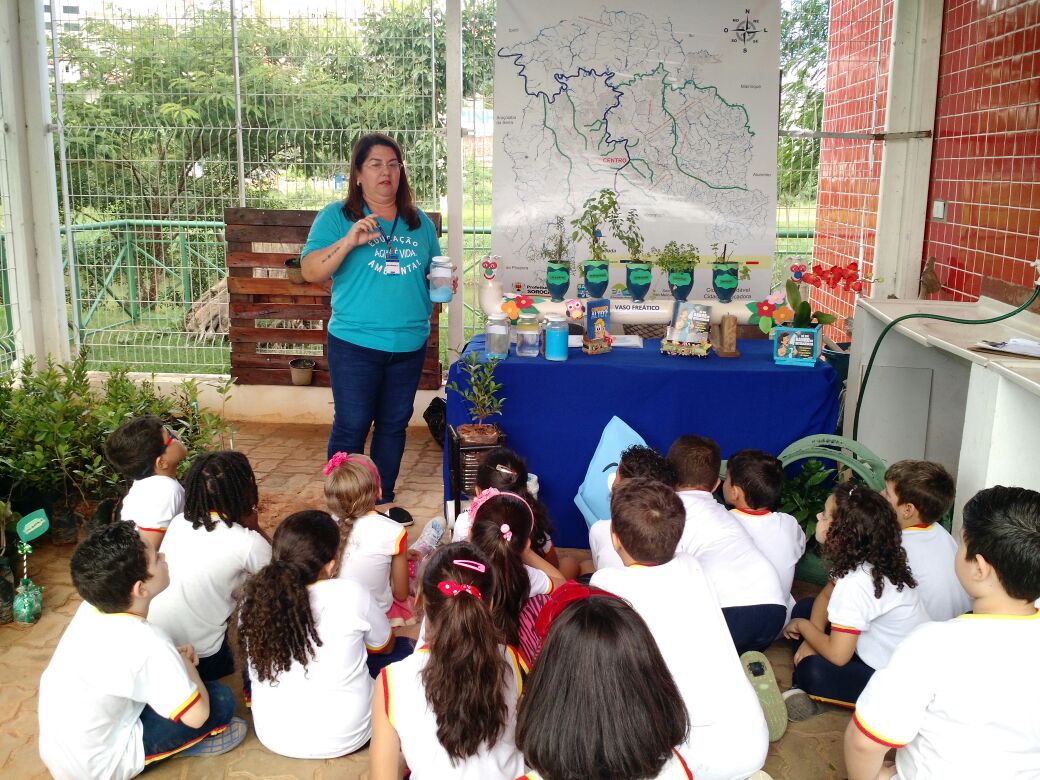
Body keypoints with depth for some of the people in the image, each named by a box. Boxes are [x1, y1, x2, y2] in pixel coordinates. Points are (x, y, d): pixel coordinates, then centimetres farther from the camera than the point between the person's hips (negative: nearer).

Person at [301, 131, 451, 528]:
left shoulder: (419, 222, 11)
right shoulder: (336, 217, -2)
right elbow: (310, 271, -11)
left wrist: (443, 283, -2)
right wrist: (350, 240, -23)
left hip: (410, 346, 5)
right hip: (355, 345, -4)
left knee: (394, 425, 13)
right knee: (351, 428, 0)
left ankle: (383, 502, 27)